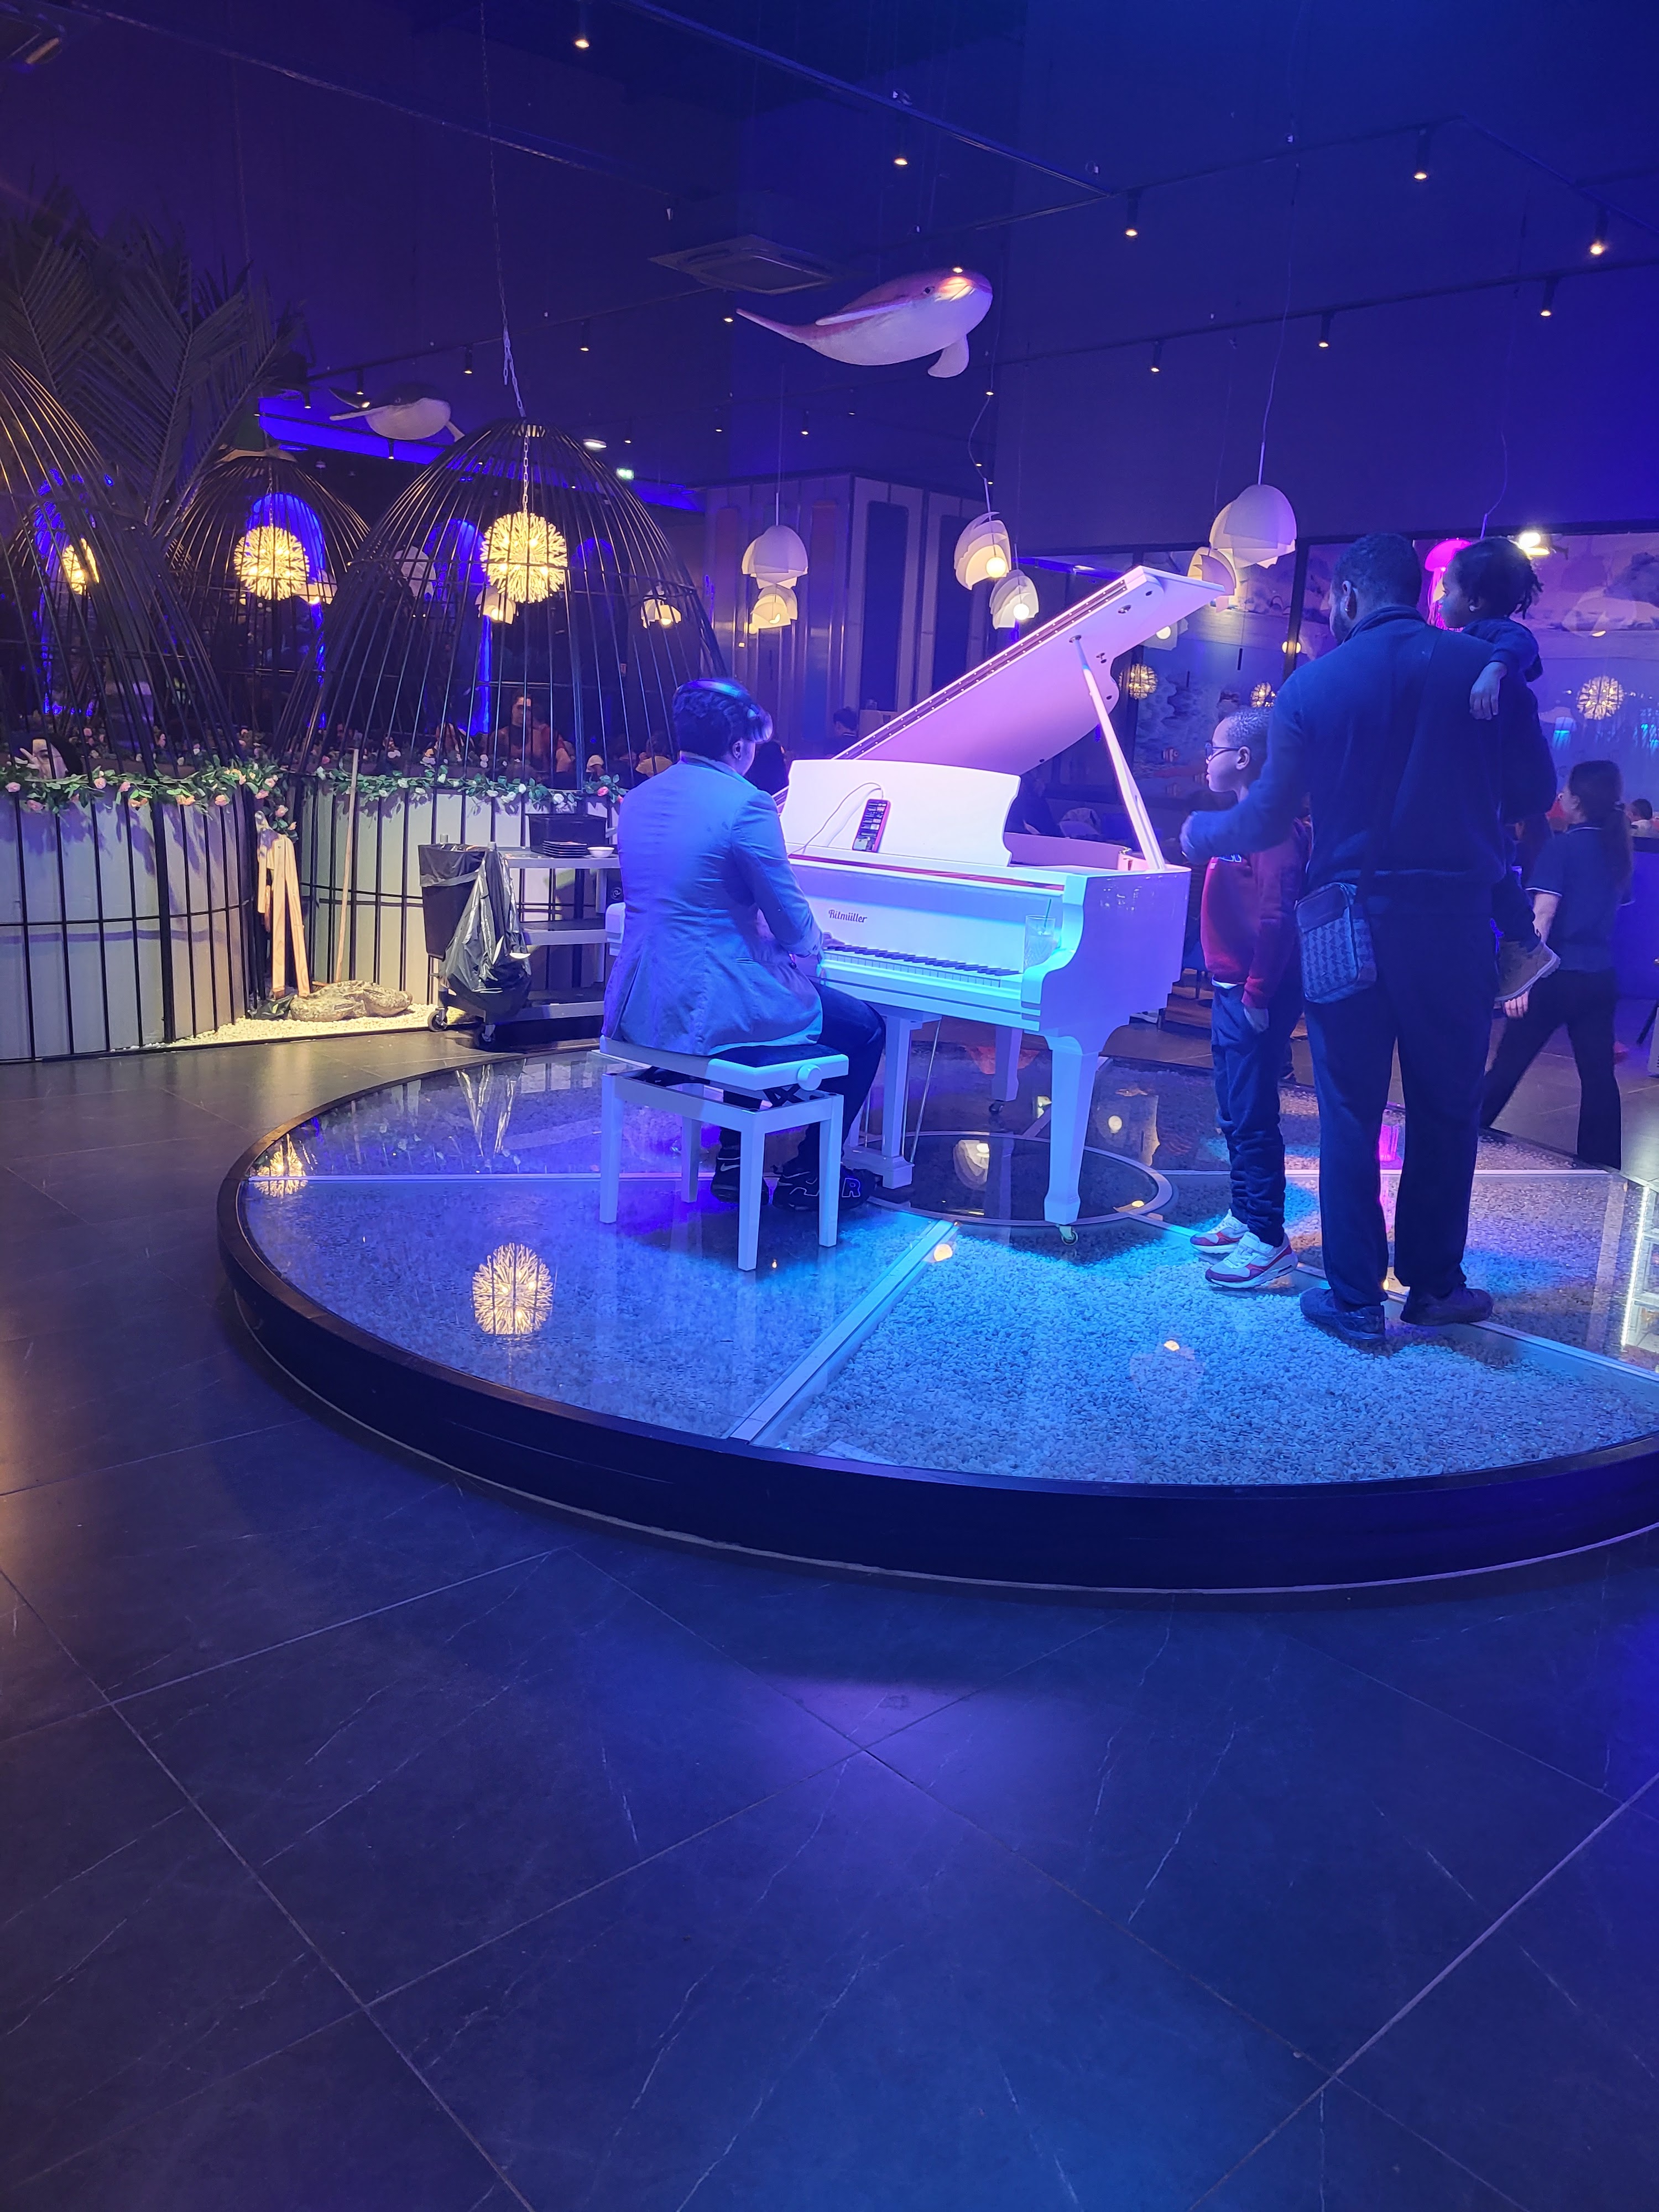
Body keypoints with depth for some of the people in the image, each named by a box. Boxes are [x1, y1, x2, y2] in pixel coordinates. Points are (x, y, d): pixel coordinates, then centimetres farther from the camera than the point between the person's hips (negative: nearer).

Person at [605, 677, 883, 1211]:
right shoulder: (746, 803, -15)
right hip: (706, 1008, -8)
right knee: (866, 1031, 11)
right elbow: (793, 926, -11)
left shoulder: (637, 800, 9)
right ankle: (806, 1176, 20)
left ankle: (733, 1162, 37)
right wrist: (811, 942, 13)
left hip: (638, 1008, 8)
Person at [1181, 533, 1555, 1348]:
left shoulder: (1312, 685, -4)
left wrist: (1201, 833, 18)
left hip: (1351, 926, -1)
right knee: (1448, 1108, 14)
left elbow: (1268, 820, -1)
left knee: (1350, 1113, 7)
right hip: (1457, 920, 1)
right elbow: (1533, 793, 5)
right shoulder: (1488, 669, 0)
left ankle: (1355, 1300, 11)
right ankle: (1434, 1282, 24)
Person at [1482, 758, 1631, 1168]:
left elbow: (1543, 914, -19)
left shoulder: (1562, 847, -10)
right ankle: (1603, 1163, 9)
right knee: (1598, 1072, 7)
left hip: (1558, 975, -6)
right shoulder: (1618, 850, 9)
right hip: (1600, 978, 6)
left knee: (1509, 1062, 5)